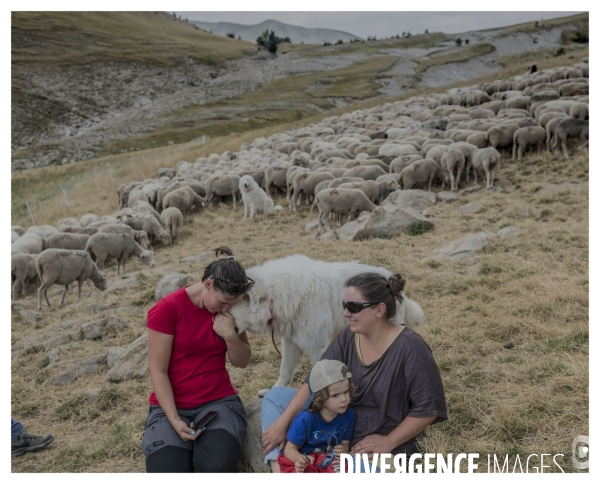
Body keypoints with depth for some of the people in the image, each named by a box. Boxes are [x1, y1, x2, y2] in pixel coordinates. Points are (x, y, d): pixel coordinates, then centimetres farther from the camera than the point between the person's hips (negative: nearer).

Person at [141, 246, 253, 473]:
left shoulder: (228, 308, 2)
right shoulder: (166, 310, -13)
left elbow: (242, 362, 5)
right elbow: (158, 371, -11)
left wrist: (231, 335, -16)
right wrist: (175, 420, -20)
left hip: (219, 401, 2)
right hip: (171, 406, -2)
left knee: (216, 467, -27)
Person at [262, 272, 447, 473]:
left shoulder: (410, 347, -22)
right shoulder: (347, 337, -5)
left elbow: (427, 408, -17)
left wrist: (388, 443, -17)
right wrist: (282, 422, -13)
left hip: (380, 448, -6)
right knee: (275, 396, -1)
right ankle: (280, 474, -17)